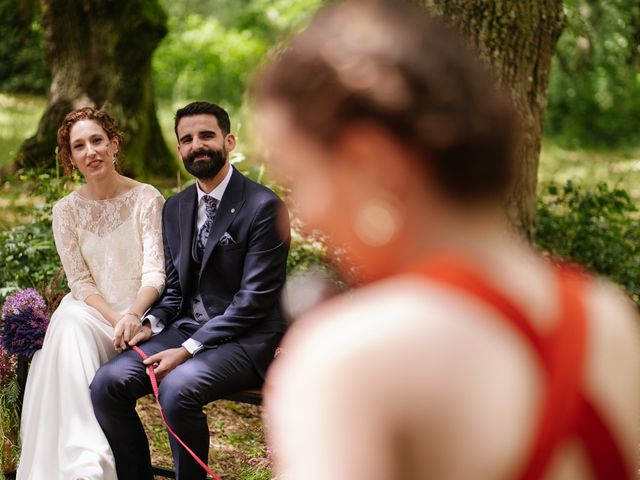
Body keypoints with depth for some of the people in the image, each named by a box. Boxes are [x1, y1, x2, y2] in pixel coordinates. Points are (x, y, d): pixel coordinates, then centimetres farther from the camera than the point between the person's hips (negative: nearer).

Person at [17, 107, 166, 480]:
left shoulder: (147, 198, -3)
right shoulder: (67, 210, 5)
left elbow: (155, 271, -10)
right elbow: (81, 282, 0)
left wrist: (132, 316, -29)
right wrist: (115, 320, -18)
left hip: (142, 315, -2)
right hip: (93, 314, 2)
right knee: (69, 321, -33)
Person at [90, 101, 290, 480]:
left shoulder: (264, 206, -10)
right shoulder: (175, 209, 13)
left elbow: (255, 297, -15)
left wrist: (188, 349, -19)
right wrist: (150, 323, -5)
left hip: (244, 339, -6)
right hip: (186, 330, 7)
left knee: (177, 387, -33)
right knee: (108, 382, -16)